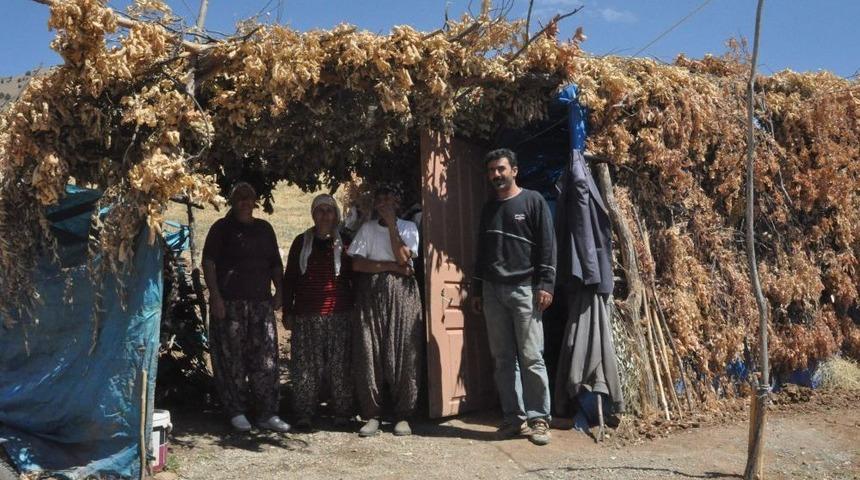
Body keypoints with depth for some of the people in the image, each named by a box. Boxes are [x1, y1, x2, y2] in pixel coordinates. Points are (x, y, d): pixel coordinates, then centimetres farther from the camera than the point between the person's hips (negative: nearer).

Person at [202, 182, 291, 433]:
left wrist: (278, 291, 10)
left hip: (261, 302, 4)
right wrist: (215, 296, -13)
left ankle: (268, 414, 7)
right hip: (230, 303, -4)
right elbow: (208, 262, -4)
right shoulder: (222, 228, 3)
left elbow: (275, 263, 21)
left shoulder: (264, 228, 17)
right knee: (232, 358, -1)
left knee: (265, 358, 1)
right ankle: (237, 412, 11)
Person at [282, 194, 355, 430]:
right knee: (305, 365, 1)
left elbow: (355, 277, 12)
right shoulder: (301, 242, 9)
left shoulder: (344, 243, 8)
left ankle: (342, 412, 11)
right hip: (306, 315, 1)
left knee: (339, 365, 2)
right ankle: (304, 414, 9)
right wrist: (287, 311, 6)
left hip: (339, 315, 0)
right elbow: (289, 278, 11)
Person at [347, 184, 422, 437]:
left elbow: (403, 259, -7)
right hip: (371, 294, 1)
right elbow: (357, 263, -1)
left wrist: (391, 224, -6)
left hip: (401, 294, -1)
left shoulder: (408, 227, 9)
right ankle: (372, 415, 7)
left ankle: (403, 415, 6)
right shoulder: (367, 229, 11)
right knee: (369, 354, -2)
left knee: (403, 354, -3)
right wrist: (391, 266, -7)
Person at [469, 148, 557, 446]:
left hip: (524, 288, -5)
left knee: (531, 357, -6)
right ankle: (514, 418, 11)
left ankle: (538, 419, 2)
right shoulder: (488, 208, 17)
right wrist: (476, 290, 17)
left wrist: (545, 285, -12)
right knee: (503, 358, 5)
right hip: (492, 291, 5)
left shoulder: (533, 201, 2)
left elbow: (547, 245, -4)